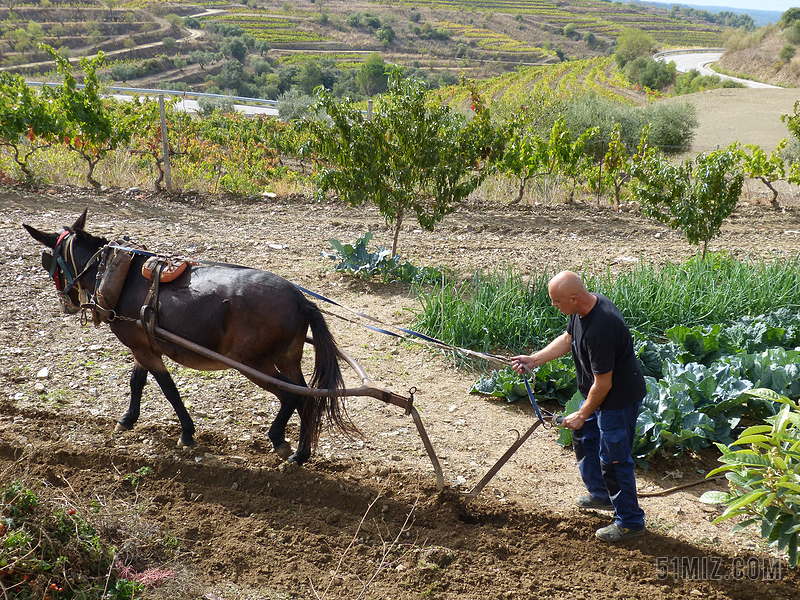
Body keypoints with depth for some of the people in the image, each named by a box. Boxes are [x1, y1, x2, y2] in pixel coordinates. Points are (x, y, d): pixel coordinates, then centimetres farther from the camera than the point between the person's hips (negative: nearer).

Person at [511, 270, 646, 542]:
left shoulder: (600, 329, -36)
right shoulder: (584, 307, -6)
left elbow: (603, 383, -28)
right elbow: (567, 339, 13)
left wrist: (582, 415, -14)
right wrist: (534, 360, 4)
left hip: (619, 398, -10)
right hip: (596, 393, 10)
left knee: (613, 458, 1)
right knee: (584, 437, 25)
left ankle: (630, 521, 18)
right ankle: (602, 495, 44)